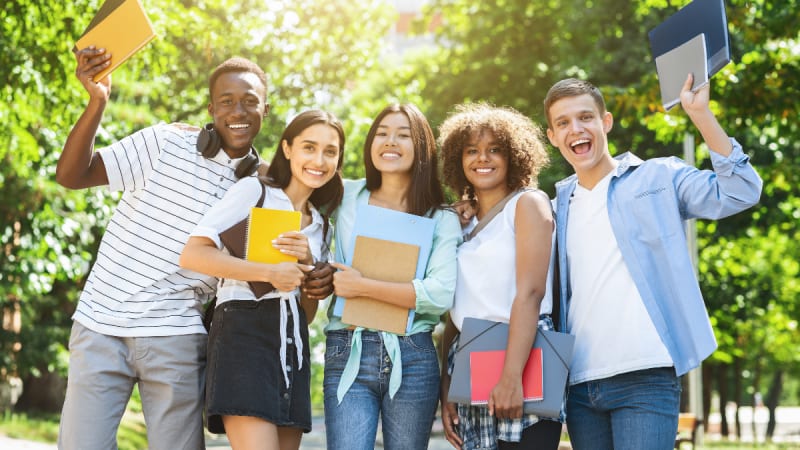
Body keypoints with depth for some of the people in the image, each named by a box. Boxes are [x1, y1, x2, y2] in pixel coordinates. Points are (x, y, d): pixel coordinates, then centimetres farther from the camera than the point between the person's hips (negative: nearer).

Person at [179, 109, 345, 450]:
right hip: (244, 333, -7)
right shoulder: (254, 191, 1)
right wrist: (270, 273, -14)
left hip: (292, 345, 7)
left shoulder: (320, 226, 20)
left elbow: (308, 312, 17)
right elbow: (192, 254, -10)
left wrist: (306, 264, -2)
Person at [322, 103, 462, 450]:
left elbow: (441, 294, -9)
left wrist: (364, 287, -12)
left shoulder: (443, 220, 6)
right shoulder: (346, 197, 10)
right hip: (347, 354, 0)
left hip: (412, 357, 0)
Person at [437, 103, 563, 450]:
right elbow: (455, 311, 16)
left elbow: (529, 293, -12)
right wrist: (446, 389, 8)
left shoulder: (528, 203, 1)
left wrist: (511, 376, -21)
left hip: (522, 355, -5)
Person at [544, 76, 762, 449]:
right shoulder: (559, 207, 16)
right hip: (580, 386, 5)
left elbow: (740, 192, -9)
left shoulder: (657, 178, 4)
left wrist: (701, 114, -13)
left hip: (645, 378, -5)